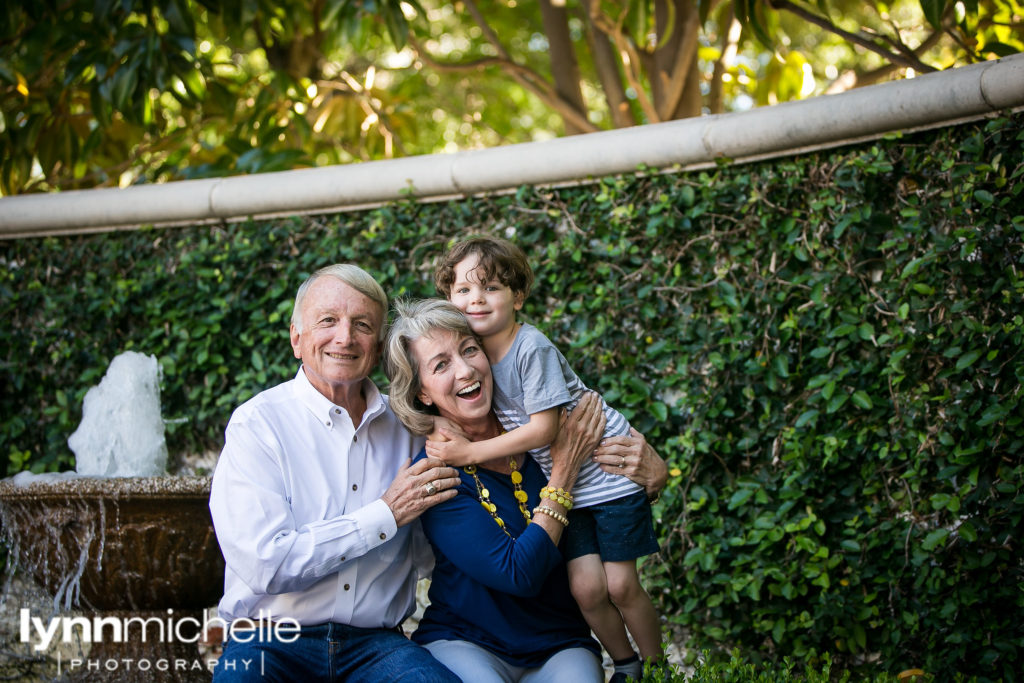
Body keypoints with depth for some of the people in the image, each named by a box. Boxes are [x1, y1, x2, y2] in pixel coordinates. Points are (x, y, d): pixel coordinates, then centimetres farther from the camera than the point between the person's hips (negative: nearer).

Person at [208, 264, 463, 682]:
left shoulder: (401, 426, 10)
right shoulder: (257, 423, -4)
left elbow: (424, 560, 14)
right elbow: (264, 565, -15)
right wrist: (386, 514, -13)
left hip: (377, 644, 3)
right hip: (272, 643, -3)